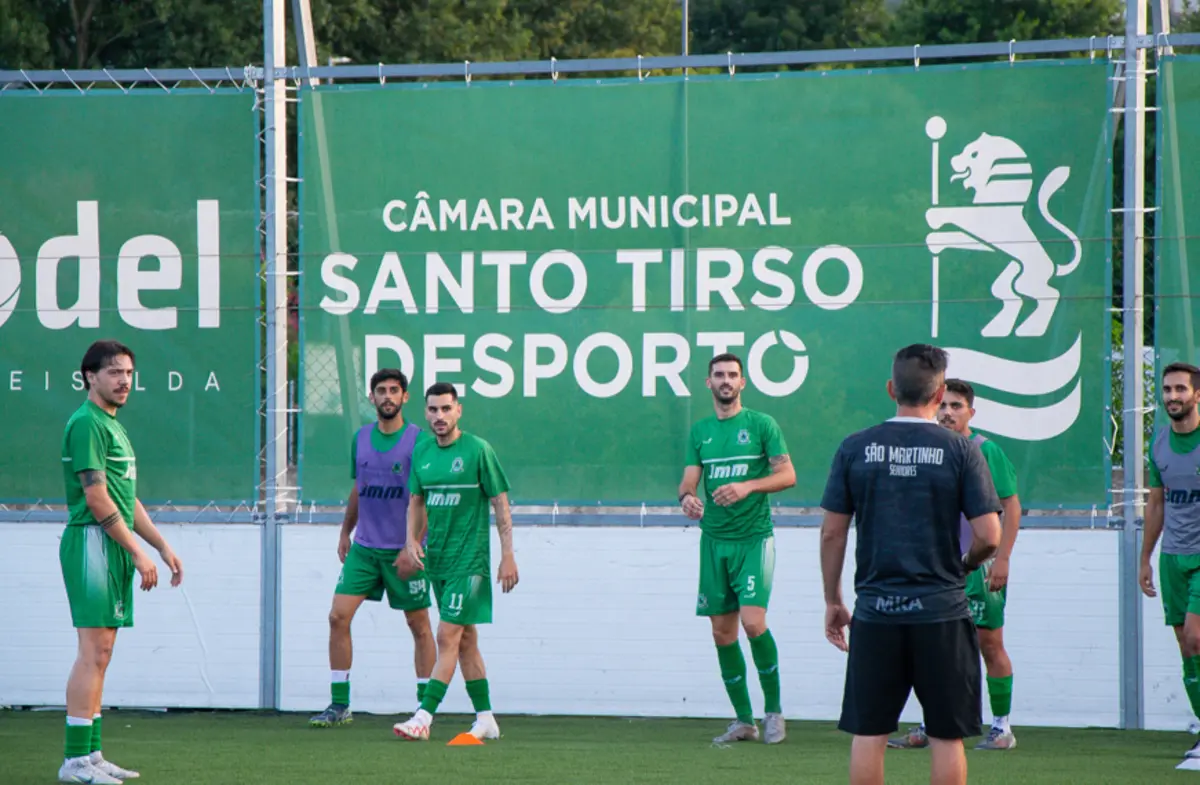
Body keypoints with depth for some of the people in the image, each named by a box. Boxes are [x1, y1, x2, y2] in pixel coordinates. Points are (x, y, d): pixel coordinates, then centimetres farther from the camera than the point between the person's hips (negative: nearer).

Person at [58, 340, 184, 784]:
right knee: (94, 651, -12)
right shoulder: (87, 423, -11)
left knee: (100, 654, 9)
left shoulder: (113, 426, 20)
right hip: (93, 543, -10)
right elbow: (97, 500, -16)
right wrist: (138, 552, -14)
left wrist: (163, 547, 20)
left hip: (115, 549, 10)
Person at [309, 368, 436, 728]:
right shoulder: (361, 438, 8)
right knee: (338, 616, -5)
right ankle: (339, 705, 0)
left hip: (405, 550, -4)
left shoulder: (418, 439, -7)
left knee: (418, 625, 4)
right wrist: (345, 532, 24)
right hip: (364, 547, 4)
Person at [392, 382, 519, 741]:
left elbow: (500, 502, -5)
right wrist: (411, 541, 1)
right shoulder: (421, 453, 7)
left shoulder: (478, 450, -9)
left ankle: (424, 717, -15)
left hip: (469, 561, -6)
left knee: (448, 637, -11)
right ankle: (485, 719, 18)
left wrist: (508, 555, -8)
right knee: (465, 640, 11)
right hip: (437, 561, 6)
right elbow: (416, 501, 18)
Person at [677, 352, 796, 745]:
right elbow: (689, 480, 6)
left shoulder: (761, 424, 0)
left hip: (753, 536, -4)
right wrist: (687, 497, -18)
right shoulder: (699, 431, 12)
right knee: (722, 631, 4)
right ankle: (743, 720, 12)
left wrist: (748, 486, -20)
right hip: (713, 540, 4)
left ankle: (773, 709, -1)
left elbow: (787, 474, -5)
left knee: (753, 621, -17)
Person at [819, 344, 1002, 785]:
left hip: (875, 612, 2)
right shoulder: (960, 451, -4)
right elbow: (989, 537, -7)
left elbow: (831, 533, 3)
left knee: (868, 733, 6)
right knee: (946, 736, 4)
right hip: (941, 611, -1)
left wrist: (832, 601, 14)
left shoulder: (855, 449, 1)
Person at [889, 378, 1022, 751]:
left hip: (981, 564, -6)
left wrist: (1002, 558, -14)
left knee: (989, 642, -1)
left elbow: (1011, 505, -8)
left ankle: (1002, 727, 7)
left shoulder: (985, 450, -8)